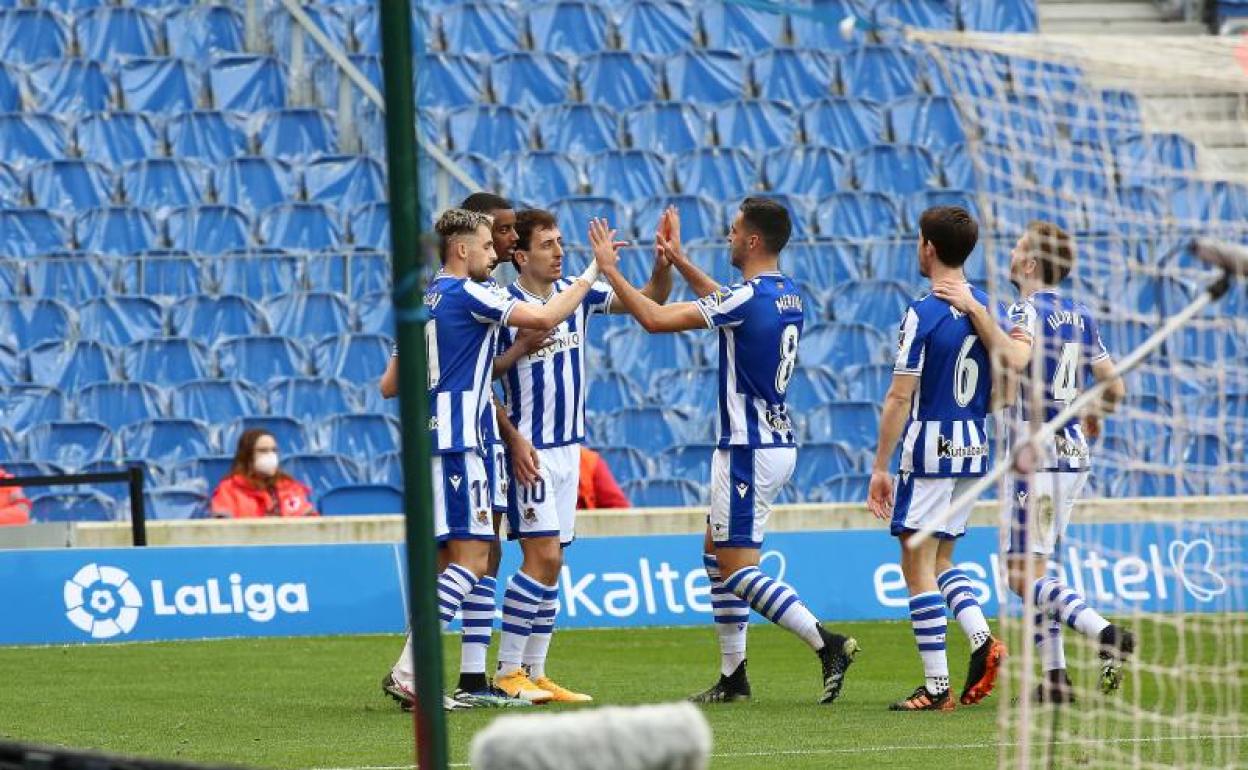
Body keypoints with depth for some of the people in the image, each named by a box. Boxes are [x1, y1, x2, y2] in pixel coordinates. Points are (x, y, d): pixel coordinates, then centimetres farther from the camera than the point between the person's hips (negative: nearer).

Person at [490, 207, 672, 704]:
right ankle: (508, 671, -9)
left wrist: (664, 264, -13)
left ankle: (534, 672, 11)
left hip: (569, 445, 7)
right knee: (543, 557, -14)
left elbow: (650, 301, 7)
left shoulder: (577, 294, 5)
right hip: (529, 449, -7)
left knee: (551, 564, 8)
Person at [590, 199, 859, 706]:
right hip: (777, 441, 9)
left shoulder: (750, 298, -19)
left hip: (750, 450, -9)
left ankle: (828, 645, -16)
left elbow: (655, 319, -18)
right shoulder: (786, 294, 8)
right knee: (717, 554, 17)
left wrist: (609, 269, -7)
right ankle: (733, 677, 17)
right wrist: (677, 259, 31)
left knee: (736, 569, -7)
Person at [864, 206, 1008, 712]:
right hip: (975, 451, 7)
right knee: (939, 561, 19)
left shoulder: (922, 313, -13)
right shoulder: (991, 311, 7)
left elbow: (900, 396, -14)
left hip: (929, 448, -7)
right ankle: (983, 641, -3)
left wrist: (880, 466, -10)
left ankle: (936, 687, -4)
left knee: (918, 566, -1)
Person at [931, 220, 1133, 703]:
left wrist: (975, 309, -26)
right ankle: (1055, 676, 7)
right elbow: (1114, 387, 16)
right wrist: (1096, 414, 37)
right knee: (1032, 568, 14)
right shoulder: (1081, 317, 13)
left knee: (1024, 573, -9)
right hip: (1075, 452, 8)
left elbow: (1015, 357, -33)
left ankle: (1107, 634, -25)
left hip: (1042, 455, -8)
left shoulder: (1029, 310, -11)